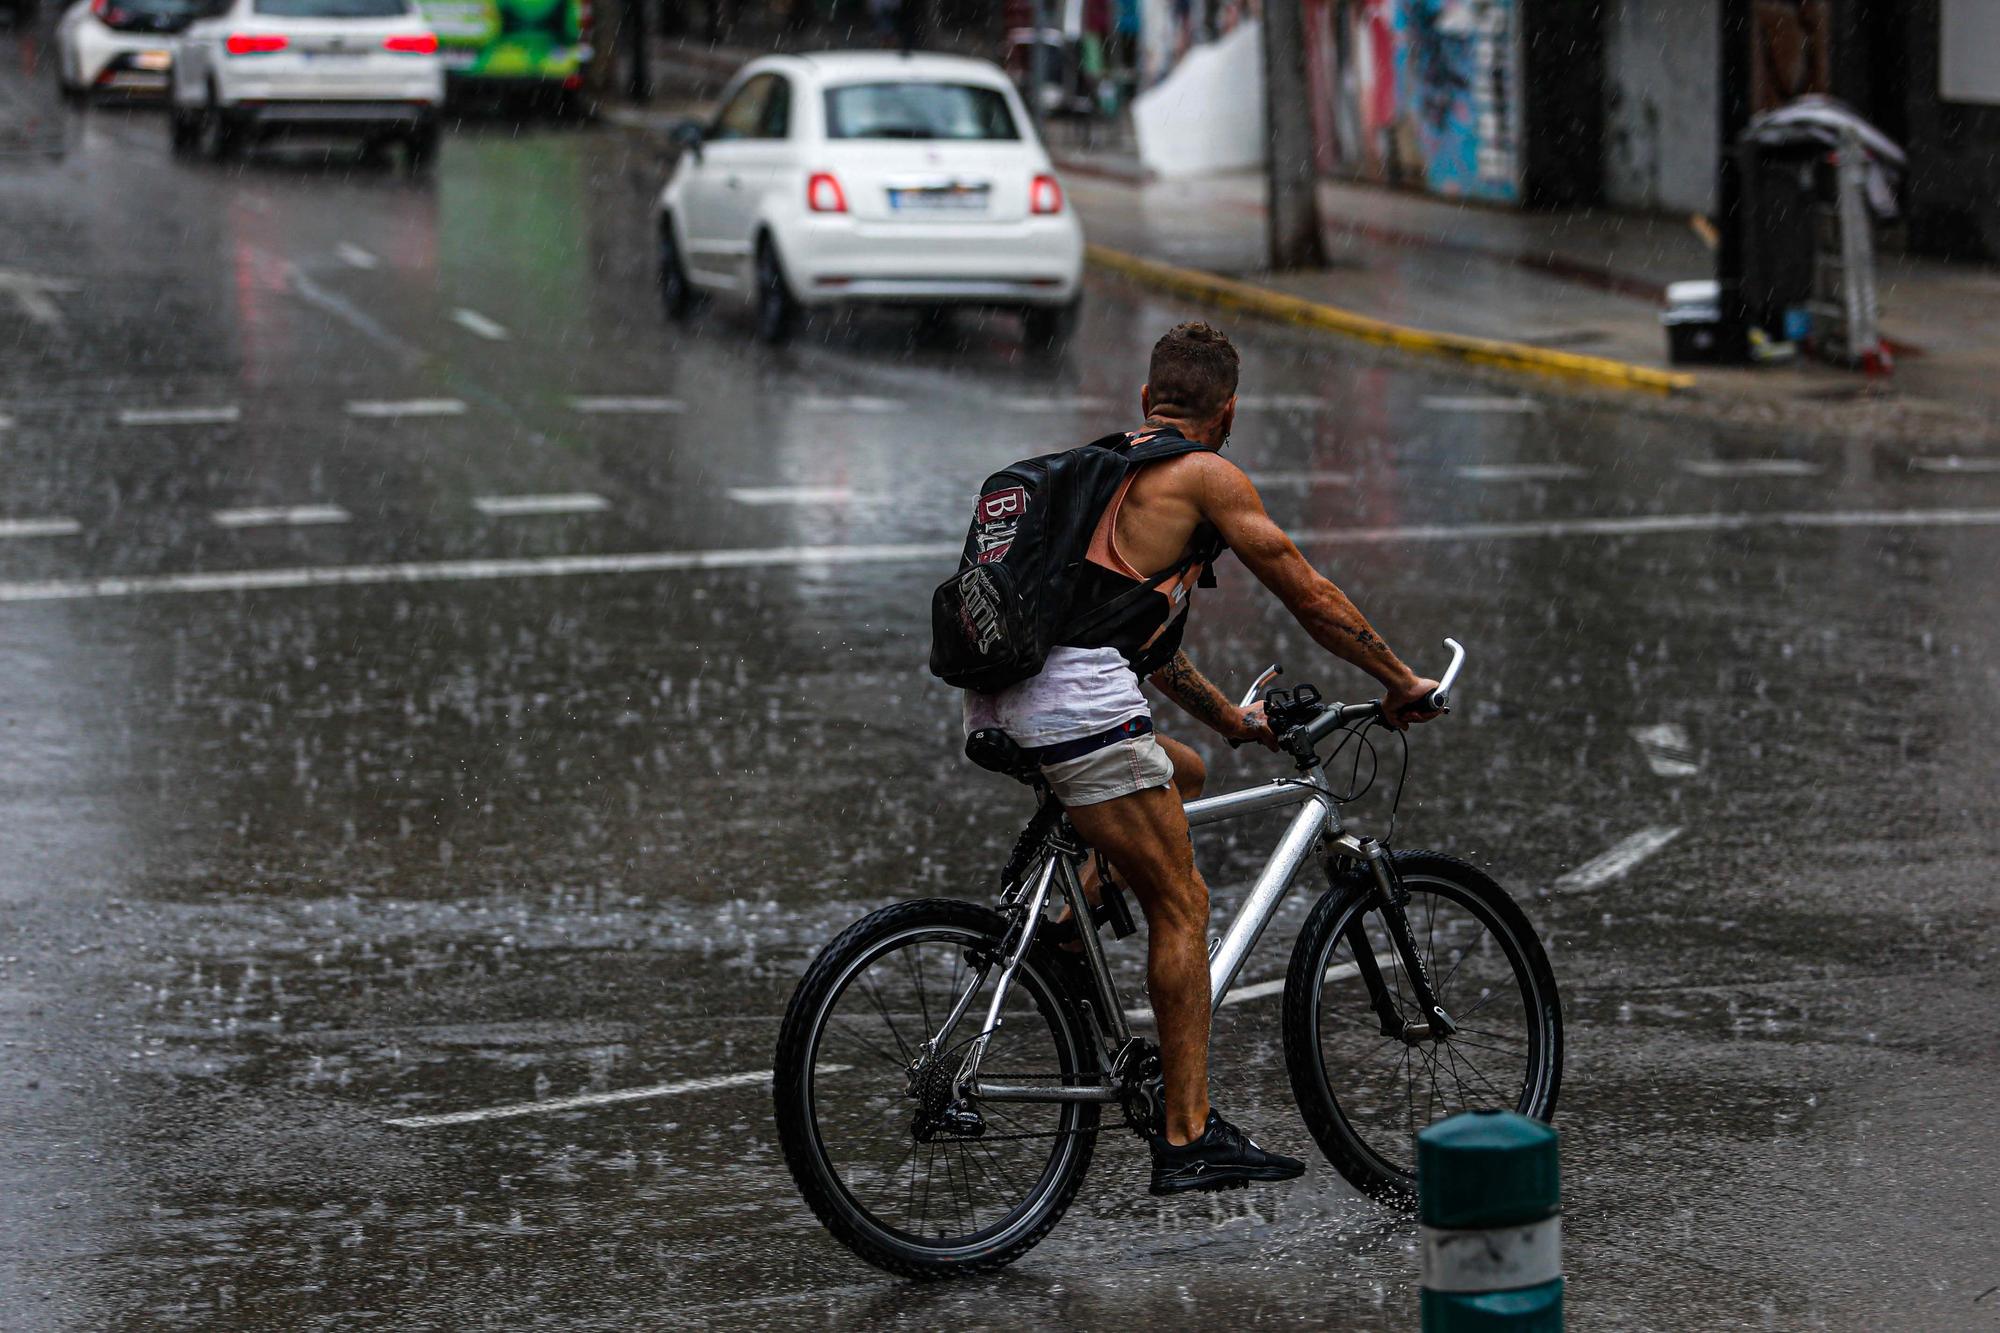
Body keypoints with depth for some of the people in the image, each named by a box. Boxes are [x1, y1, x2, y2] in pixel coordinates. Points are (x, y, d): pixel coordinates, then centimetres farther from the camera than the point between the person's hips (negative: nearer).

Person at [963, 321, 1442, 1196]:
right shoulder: (1206, 477, 4)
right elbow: (1311, 600, 8)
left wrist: (1229, 719, 45)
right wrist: (1401, 685, 21)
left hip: (994, 709, 8)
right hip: (1078, 701, -8)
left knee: (1181, 775, 31)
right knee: (1181, 905, 0)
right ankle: (1189, 1138, -1)